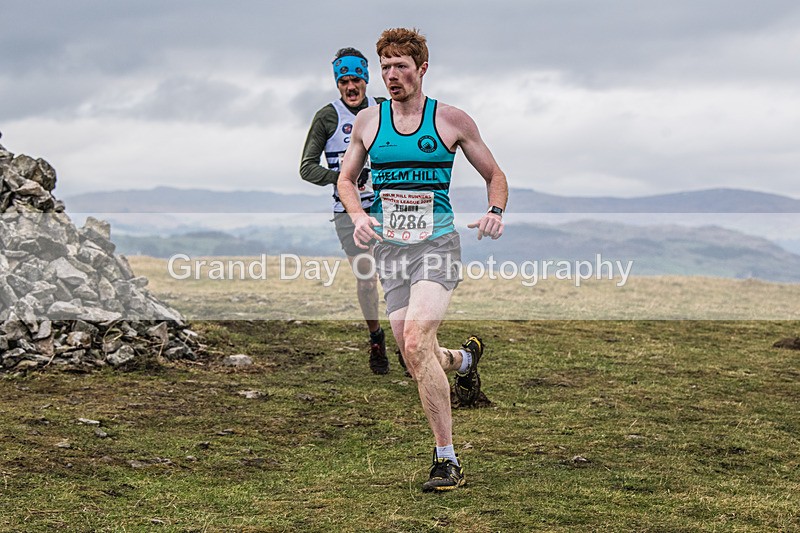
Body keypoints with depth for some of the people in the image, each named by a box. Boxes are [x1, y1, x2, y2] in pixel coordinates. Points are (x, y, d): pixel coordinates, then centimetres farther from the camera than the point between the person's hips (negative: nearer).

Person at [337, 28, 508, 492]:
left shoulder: (452, 120, 0)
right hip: (389, 250, 4)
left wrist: (496, 212, -9)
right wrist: (358, 215, -2)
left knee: (416, 344, -24)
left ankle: (448, 459, -16)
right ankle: (464, 360, 43)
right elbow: (347, 179, 19)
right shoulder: (368, 121, 7)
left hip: (438, 245, -4)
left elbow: (495, 175, 11)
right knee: (419, 363, 4)